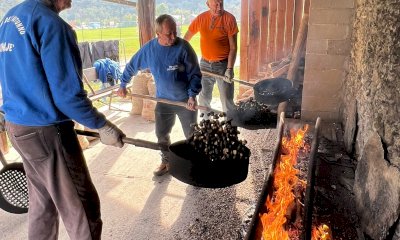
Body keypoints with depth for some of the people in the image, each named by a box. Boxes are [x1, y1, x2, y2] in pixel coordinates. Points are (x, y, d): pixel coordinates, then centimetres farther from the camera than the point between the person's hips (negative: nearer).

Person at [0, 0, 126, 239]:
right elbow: (68, 93, -21)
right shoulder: (49, 22, -17)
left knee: (42, 202, 21)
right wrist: (103, 125, -11)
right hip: (46, 132, -9)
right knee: (82, 209, 2)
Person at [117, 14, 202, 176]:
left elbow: (195, 74, -12)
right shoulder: (149, 49, -6)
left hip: (185, 100, -3)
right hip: (163, 100, 3)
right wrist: (123, 85, 15)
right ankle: (167, 162, 33)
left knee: (192, 135, 9)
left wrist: (192, 96, -24)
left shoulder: (183, 47, -16)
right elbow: (131, 66, 9)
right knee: (162, 134, 12)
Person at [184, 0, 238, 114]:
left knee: (227, 101, -2)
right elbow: (185, 39, 10)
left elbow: (233, 47, -10)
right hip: (205, 64, 4)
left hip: (223, 64, -4)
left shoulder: (229, 19, -9)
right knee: (203, 99, 13)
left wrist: (230, 68, -17)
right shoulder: (201, 18, -1)